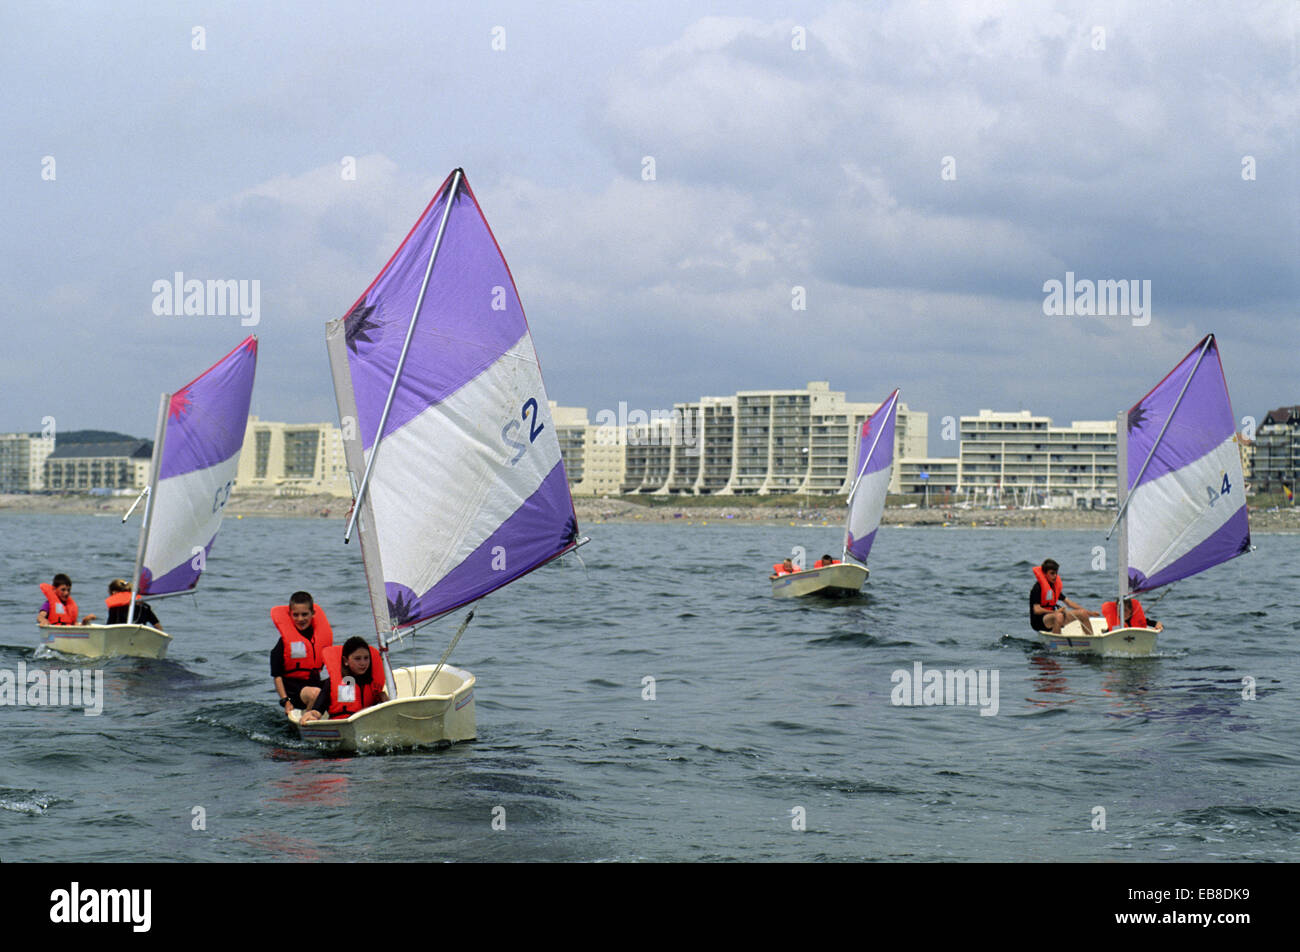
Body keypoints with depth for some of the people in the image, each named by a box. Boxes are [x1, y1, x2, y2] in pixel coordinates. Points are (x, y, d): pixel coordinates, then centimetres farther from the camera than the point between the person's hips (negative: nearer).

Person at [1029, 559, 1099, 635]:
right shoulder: (1038, 588, -14)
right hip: (1039, 622, -9)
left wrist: (1089, 613, 11)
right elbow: (1036, 610, -23)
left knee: (1082, 613, 3)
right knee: (1059, 616, -39)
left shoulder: (1054, 586, 12)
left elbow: (1068, 603, 16)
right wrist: (1055, 612, -31)